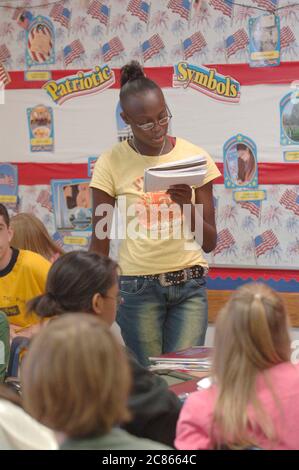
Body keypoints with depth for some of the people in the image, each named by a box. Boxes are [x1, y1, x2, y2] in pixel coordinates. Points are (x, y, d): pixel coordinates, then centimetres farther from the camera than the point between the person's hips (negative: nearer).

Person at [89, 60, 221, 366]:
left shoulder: (194, 157, 1)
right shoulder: (111, 163, -3)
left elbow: (209, 242, 2)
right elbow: (99, 243, 3)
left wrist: (187, 205, -15)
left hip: (189, 284, 1)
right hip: (138, 286, -1)